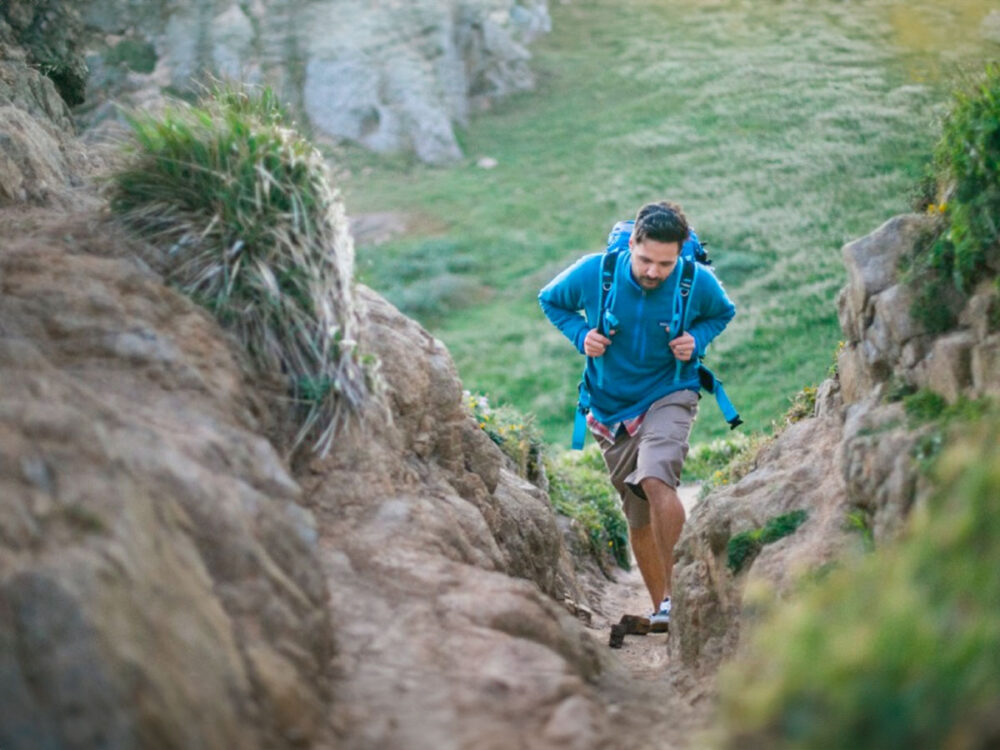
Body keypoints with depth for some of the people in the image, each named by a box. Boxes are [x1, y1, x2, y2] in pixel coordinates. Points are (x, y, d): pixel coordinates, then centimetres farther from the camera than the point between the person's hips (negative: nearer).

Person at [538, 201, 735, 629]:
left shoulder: (699, 283, -13)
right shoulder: (594, 273, -14)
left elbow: (723, 314, 10)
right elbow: (551, 301, 6)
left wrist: (696, 340, -11)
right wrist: (581, 335, -12)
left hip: (668, 396, -2)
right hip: (610, 405, 2)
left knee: (656, 479, -30)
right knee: (639, 517, 8)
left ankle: (672, 593, -20)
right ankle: (660, 605, 25)